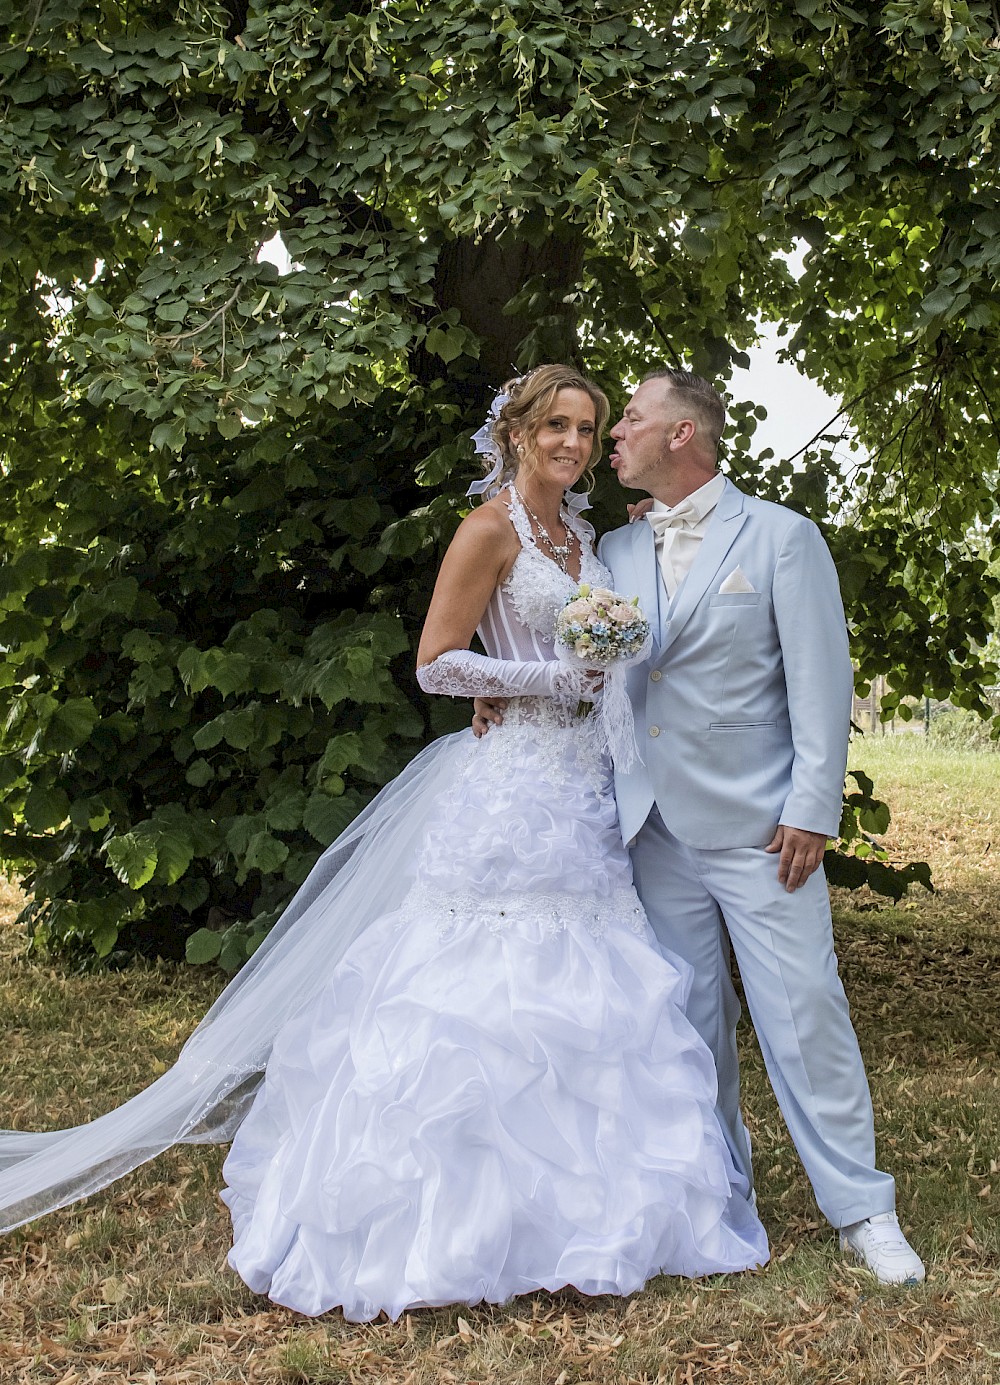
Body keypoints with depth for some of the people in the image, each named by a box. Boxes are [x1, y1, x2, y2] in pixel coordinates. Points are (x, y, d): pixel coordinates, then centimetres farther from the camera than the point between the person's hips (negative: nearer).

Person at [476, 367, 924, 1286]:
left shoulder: (782, 537, -2)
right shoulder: (616, 551, 12)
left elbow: (821, 680, -6)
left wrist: (813, 807, -12)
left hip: (758, 824, -5)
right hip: (658, 823, 5)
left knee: (803, 1011, -3)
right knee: (687, 1019, 11)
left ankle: (861, 1208, 10)